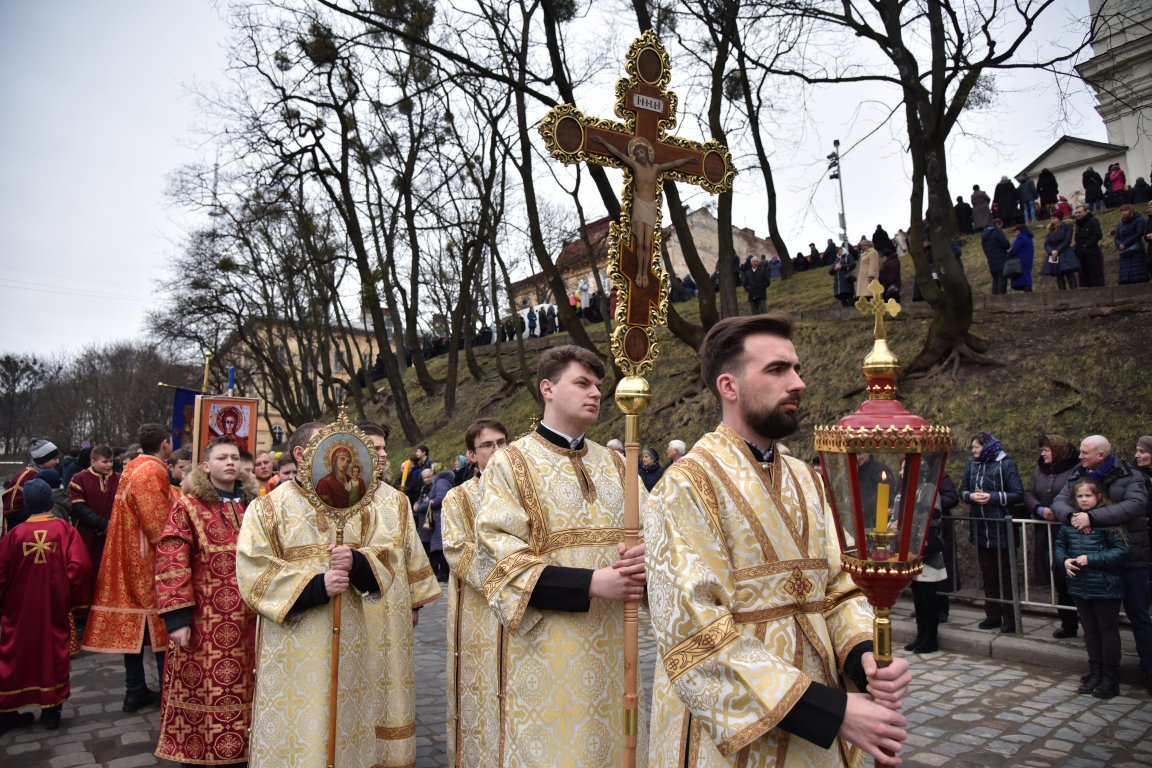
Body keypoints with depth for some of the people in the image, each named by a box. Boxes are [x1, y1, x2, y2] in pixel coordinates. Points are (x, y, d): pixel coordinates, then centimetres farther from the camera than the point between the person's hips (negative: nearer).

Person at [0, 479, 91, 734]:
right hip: (56, 610, -1)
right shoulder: (65, 529, -9)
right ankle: (51, 710, 17)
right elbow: (80, 567, -15)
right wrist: (75, 598, 0)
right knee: (55, 655, 11)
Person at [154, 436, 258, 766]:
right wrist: (176, 617, -16)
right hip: (205, 622, -4)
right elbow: (171, 564, -10)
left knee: (242, 693, 12)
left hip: (248, 621, 4)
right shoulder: (187, 507, -4)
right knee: (201, 693, 5)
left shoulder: (252, 504, 10)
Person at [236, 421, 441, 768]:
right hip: (296, 645, -3)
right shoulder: (267, 508, -1)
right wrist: (316, 585, -21)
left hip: (353, 639, 3)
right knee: (302, 734, 3)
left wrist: (357, 562, -19)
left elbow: (390, 554, 2)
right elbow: (254, 574, -9)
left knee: (351, 723, 9)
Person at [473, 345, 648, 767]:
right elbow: (502, 566, -15)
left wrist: (642, 562, -15)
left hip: (610, 644, 5)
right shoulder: (510, 465, -7)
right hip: (546, 649, -5)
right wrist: (592, 583, -22)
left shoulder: (613, 463, 9)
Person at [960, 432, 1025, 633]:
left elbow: (1018, 495, -11)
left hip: (1001, 528, -5)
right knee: (988, 573, 13)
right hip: (980, 528, 5)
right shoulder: (972, 464, 6)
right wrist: (971, 496, -11)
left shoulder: (1005, 464, -8)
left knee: (1005, 574, 5)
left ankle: (1009, 617, 14)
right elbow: (962, 491, 9)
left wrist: (993, 497, -20)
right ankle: (993, 615, 22)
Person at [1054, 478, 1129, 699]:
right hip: (1080, 586, 5)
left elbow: (1121, 550, -16)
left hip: (1105, 587, -5)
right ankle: (1095, 673, 29)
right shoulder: (1069, 520, 2)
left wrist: (1091, 559, -20)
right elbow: (1059, 545, 12)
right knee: (1090, 630, 16)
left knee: (1108, 630, 9)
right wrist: (1064, 561, -7)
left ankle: (1110, 678, 20)